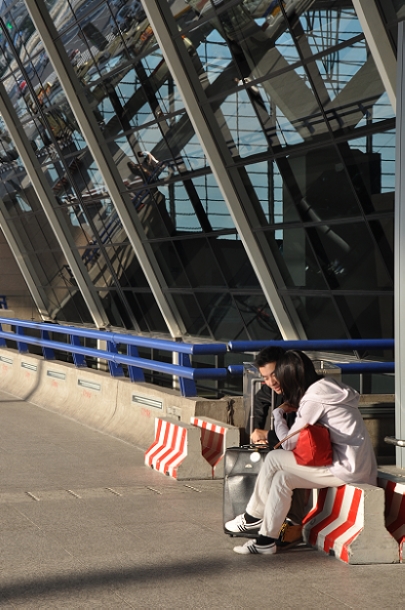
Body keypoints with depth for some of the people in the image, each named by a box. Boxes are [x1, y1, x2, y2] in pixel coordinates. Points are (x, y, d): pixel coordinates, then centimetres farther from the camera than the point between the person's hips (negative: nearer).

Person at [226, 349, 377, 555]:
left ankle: (253, 517, 15)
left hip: (347, 468, -10)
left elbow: (288, 443, -9)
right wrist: (295, 409, 13)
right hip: (360, 464, 10)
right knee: (281, 477, 8)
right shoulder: (329, 386, 13)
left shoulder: (313, 398, -14)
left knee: (274, 459, -5)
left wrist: (278, 413, 6)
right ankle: (266, 540, 14)